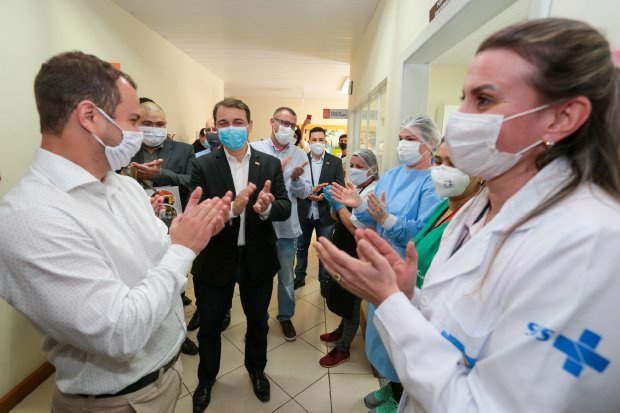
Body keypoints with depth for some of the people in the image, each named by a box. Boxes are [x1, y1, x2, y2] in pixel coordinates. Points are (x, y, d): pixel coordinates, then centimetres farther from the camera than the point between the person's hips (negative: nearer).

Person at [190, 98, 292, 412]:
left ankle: (256, 370, 52)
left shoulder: (270, 164, -3)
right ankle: (206, 378, 49)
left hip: (258, 259, 2)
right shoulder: (203, 165, -9)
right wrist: (231, 209, -35)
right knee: (209, 326, 20)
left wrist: (266, 207, -31)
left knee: (258, 322, 22)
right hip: (215, 260, -1)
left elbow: (286, 208, -9)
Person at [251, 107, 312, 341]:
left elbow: (305, 192, -3)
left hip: (286, 226, 2)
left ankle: (285, 316, 40)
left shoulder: (299, 155, 1)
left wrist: (296, 179, -23)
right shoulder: (255, 149, -5)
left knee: (286, 277, 16)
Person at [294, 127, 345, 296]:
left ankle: (324, 280, 30)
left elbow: (340, 187, -5)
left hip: (325, 213, -1)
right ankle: (299, 277, 37)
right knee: (301, 247, 17)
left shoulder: (335, 162, -2)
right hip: (304, 212, 1)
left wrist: (324, 196, -21)